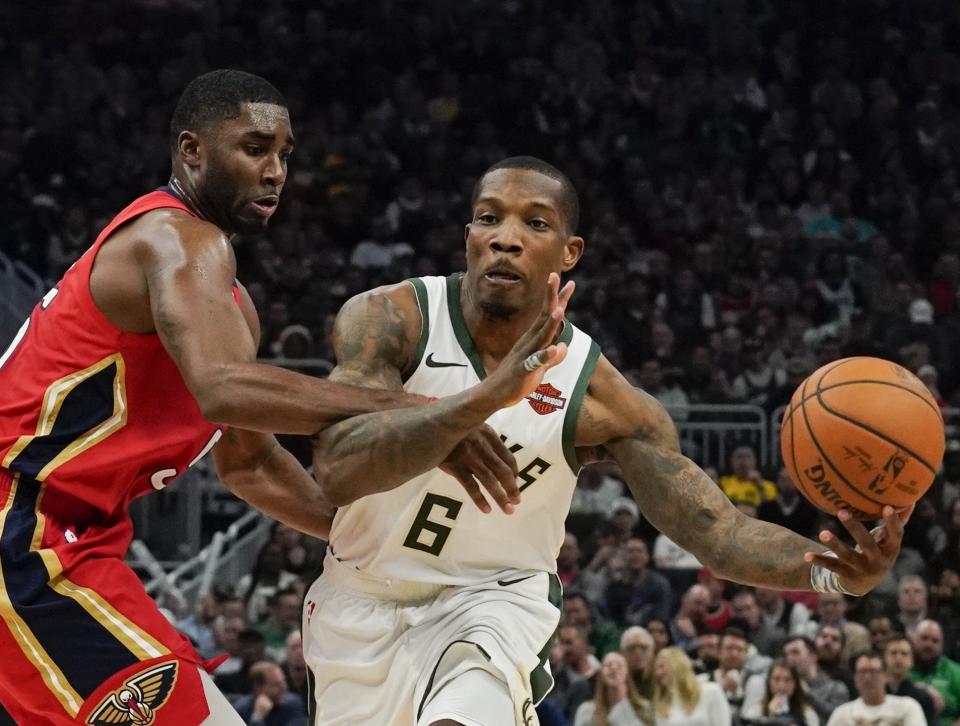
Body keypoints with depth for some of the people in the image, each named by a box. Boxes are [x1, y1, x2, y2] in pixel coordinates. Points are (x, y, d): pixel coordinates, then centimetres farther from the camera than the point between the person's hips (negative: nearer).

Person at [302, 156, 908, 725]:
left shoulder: (604, 402, -15)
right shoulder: (388, 320, -19)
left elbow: (715, 528, -16)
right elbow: (338, 471, -34)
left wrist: (833, 570, -38)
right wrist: (491, 395, -48)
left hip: (492, 600, -1)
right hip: (362, 600, 2)